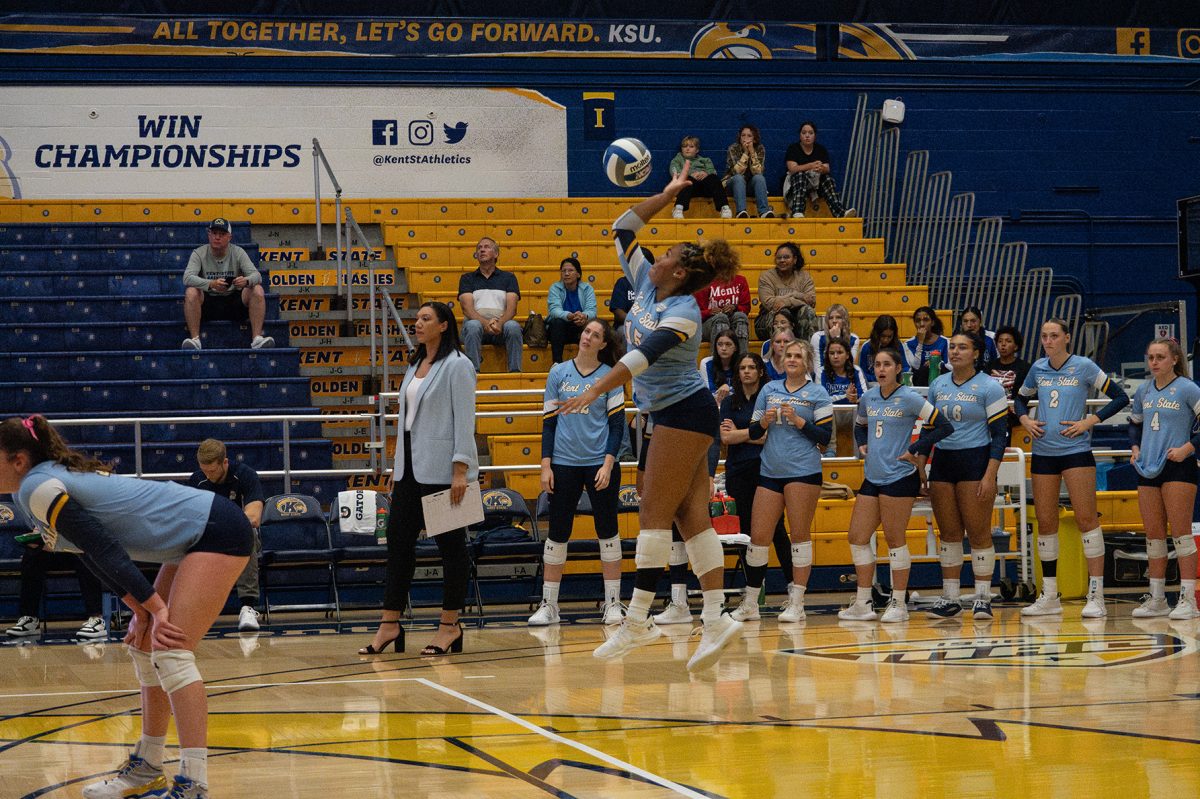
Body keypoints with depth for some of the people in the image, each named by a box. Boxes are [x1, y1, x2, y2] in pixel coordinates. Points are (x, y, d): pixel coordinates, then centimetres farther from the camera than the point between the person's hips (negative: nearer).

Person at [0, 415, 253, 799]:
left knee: (171, 653, -16)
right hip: (196, 536, 10)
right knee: (145, 646, 15)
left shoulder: (37, 489, -16)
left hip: (217, 532, -10)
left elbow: (105, 550, -20)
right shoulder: (59, 476, 13)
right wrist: (141, 611, 5)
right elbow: (100, 555, 14)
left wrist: (155, 609, -18)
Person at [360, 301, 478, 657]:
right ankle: (390, 624, 7)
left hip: (442, 469, -8)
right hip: (411, 467, 8)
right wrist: (398, 465, 17)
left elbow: (464, 419, -13)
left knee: (451, 544, 0)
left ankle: (450, 625, 6)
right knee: (398, 540, 5)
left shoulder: (456, 365, -7)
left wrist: (460, 470, -18)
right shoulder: (415, 365, 16)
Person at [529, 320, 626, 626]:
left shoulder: (610, 376, 1)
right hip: (563, 463, 2)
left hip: (600, 463, -1)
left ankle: (613, 603, 8)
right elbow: (549, 421, 7)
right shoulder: (558, 373, 6)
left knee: (607, 531, 2)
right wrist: (546, 465, 0)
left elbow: (617, 423, -1)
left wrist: (608, 464, -11)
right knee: (557, 533, 4)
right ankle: (548, 604, 10)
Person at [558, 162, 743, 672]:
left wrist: (596, 389, -37)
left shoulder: (683, 312, -17)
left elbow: (644, 355, -30)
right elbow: (624, 230, 13)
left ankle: (638, 620, -11)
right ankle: (716, 619, -4)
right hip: (669, 415, 9)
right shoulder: (646, 287, 7)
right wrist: (666, 195, 13)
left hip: (685, 413, -9)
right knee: (691, 517, 1)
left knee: (655, 514, -10)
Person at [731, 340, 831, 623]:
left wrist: (798, 420, -14)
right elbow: (753, 433, 15)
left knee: (800, 535, -1)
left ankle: (796, 603, 3)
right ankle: (749, 603, 9)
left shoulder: (817, 393, 2)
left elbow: (825, 435, -3)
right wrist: (765, 422, -6)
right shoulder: (769, 389, 13)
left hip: (803, 472, -4)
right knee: (758, 536, 1)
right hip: (770, 472, 4)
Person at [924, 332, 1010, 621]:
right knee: (948, 532, 6)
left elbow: (1000, 434, -7)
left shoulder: (989, 387, -4)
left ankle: (982, 598, 2)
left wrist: (990, 475, -15)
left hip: (975, 461, -5)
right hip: (942, 462, 5)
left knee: (978, 532, -5)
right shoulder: (937, 385, 11)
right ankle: (950, 599, 10)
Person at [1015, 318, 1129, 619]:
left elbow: (1120, 397, -3)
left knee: (1087, 518, -9)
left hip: (1076, 450, -5)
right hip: (1043, 453, 5)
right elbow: (1020, 398, 25)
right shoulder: (1038, 369, 8)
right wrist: (1025, 420, 5)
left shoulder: (1083, 367, -4)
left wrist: (1090, 421, -11)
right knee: (1045, 523, 5)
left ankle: (1096, 595, -8)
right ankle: (1049, 597, 13)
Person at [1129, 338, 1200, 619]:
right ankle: (1157, 599, 16)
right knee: (1153, 535, 9)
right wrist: (1135, 447, 11)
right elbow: (1134, 423, 27)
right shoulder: (1143, 391, 12)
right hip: (1148, 470, 6)